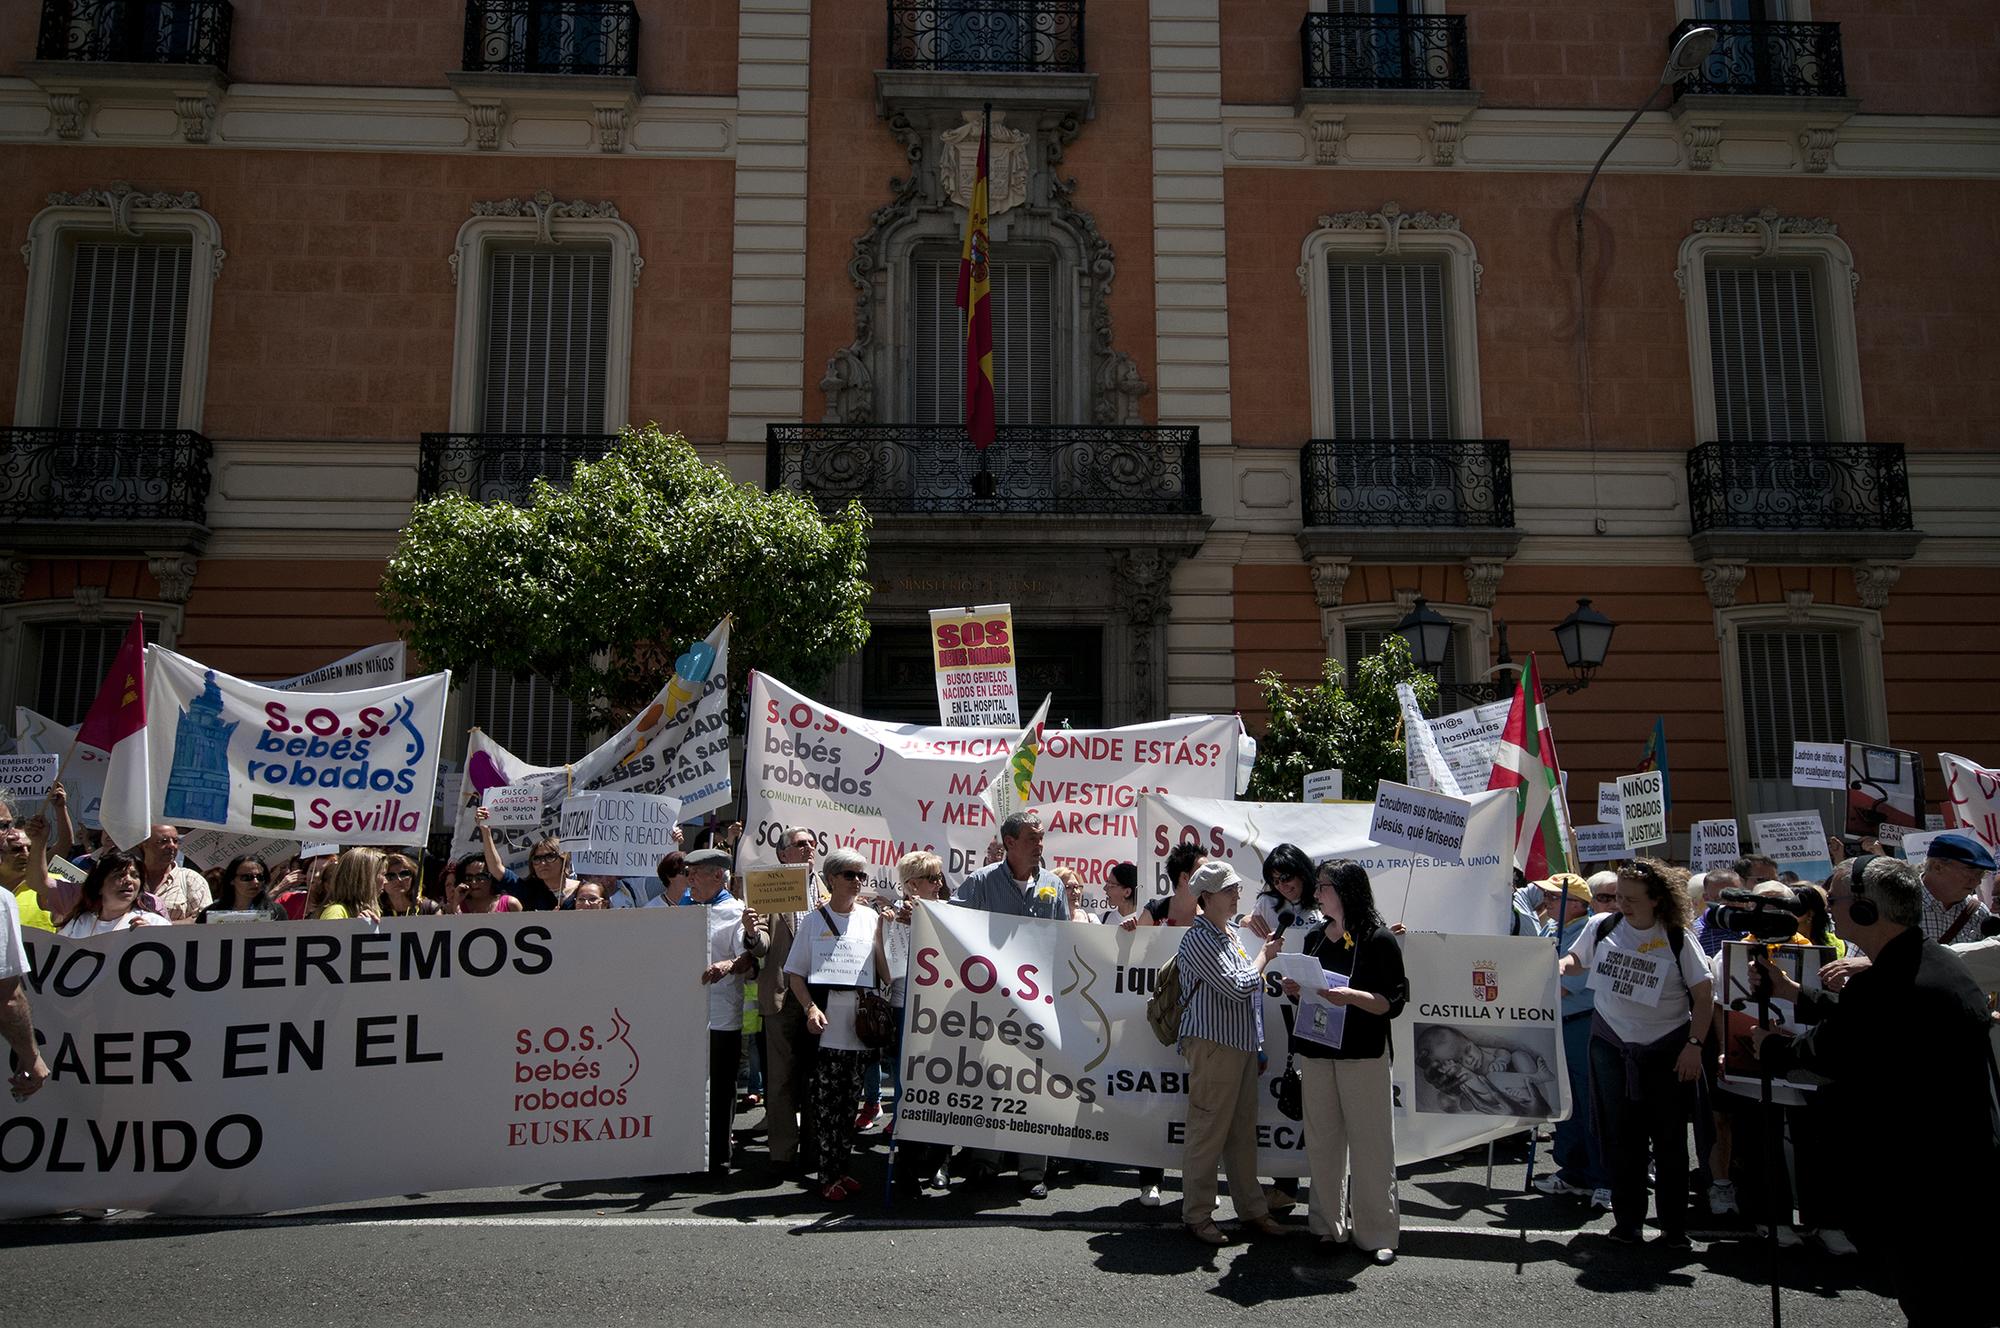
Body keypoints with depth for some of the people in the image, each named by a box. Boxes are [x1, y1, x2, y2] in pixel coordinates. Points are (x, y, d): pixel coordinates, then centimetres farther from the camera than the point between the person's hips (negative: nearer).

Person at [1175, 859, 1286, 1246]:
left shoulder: (1228, 936, 18)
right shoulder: (1198, 939, -12)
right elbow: (1237, 987, -19)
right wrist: (1264, 954, -3)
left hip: (1241, 1044, 9)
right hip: (1213, 1044, -9)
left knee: (1243, 1131, 13)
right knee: (1207, 1133, -3)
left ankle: (1251, 1209, 22)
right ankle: (1197, 1216, 6)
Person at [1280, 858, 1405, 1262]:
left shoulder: (1379, 939, -6)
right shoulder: (1315, 937, 13)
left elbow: (1393, 1003, -9)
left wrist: (1352, 996, -24)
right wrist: (1295, 989, 1)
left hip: (1363, 1054, -6)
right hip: (1316, 1051, 6)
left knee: (1370, 1142, -3)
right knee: (1321, 1140, 7)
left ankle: (1378, 1232, 8)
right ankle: (1328, 1224, 18)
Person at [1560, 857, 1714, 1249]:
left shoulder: (1677, 939, -8)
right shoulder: (1602, 928, -1)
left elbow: (1704, 996, -4)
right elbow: (1577, 958, 17)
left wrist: (1694, 1045, -10)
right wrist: (1561, 967, -5)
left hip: (1667, 1049, -2)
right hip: (1612, 1043, 2)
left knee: (1669, 1140, 4)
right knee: (1621, 1138, 6)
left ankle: (1674, 1227, 15)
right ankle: (1627, 1220, 17)